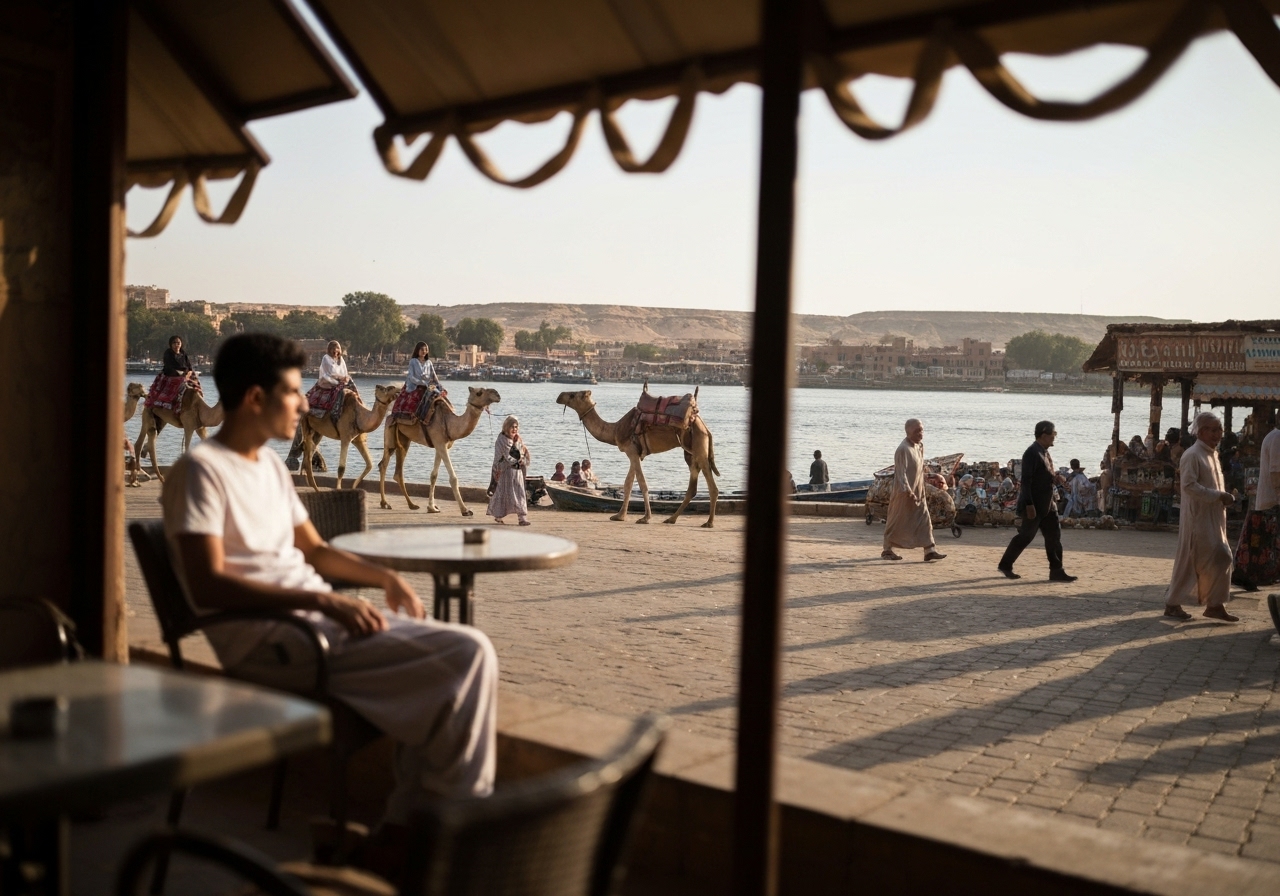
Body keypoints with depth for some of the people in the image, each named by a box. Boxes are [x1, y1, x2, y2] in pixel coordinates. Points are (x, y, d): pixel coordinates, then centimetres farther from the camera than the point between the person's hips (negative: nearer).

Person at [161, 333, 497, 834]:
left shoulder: (271, 465, 20)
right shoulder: (201, 470, -8)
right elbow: (207, 586, -19)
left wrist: (385, 578, 10)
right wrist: (321, 600, -24)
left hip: (322, 619, 9)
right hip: (265, 638, -9)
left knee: (470, 651, -9)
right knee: (465, 657, -20)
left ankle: (408, 821, -3)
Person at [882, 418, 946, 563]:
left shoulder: (920, 446, 8)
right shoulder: (903, 449, -19)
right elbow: (901, 473, -22)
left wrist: (921, 489, 18)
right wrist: (907, 491, -28)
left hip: (918, 492, 8)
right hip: (904, 493, -8)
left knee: (924, 521, 3)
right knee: (897, 522, 3)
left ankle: (930, 550, 3)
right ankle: (887, 550, 14)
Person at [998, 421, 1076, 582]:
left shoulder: (1044, 452, 12)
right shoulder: (1032, 453, -17)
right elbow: (1026, 480, -21)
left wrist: (1055, 478, 0)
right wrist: (1029, 505, -24)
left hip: (1047, 504, 9)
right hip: (1034, 505, -9)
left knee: (1054, 536, 5)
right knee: (1025, 536, 1)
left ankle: (1056, 571, 8)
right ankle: (1005, 565, 16)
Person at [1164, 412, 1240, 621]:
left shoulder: (1212, 454, 14)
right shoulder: (1192, 455, -14)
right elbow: (1189, 485, -23)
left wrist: (1225, 496, 8)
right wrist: (1218, 496, -23)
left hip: (1213, 518, 9)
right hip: (1197, 518, -9)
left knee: (1221, 559, 7)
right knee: (1190, 561, -4)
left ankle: (1215, 605, 13)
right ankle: (1172, 603, 7)